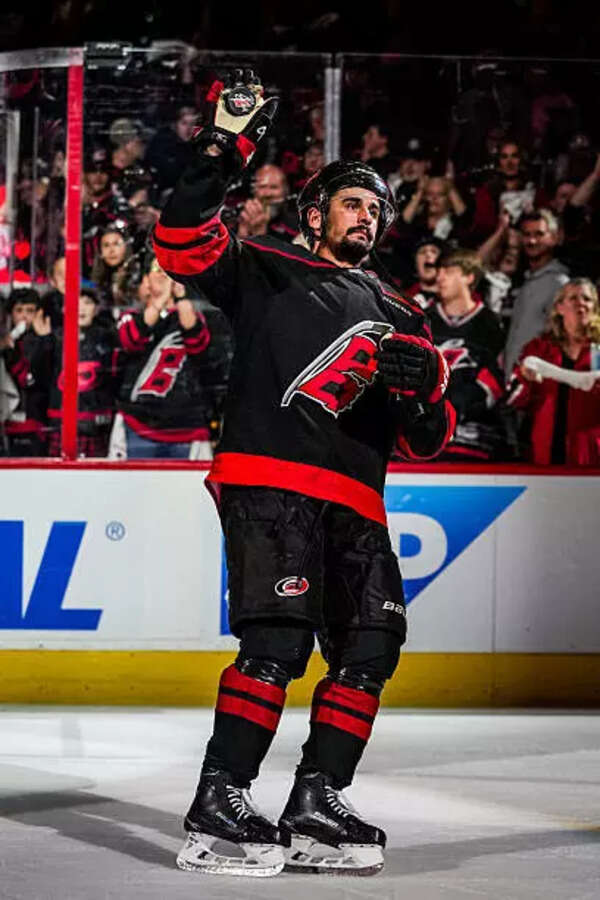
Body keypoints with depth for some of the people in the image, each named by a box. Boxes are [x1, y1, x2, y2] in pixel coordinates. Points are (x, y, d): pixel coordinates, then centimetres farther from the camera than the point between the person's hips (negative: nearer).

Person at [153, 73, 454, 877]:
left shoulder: (399, 318, 25)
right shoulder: (264, 271, 12)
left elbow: (427, 443, 20)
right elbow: (183, 245, -5)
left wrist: (426, 386, -3)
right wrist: (221, 155, -16)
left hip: (353, 501, 6)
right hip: (268, 479, -6)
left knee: (371, 644, -2)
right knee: (279, 636, -19)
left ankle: (315, 806, 4)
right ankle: (217, 808, -20)